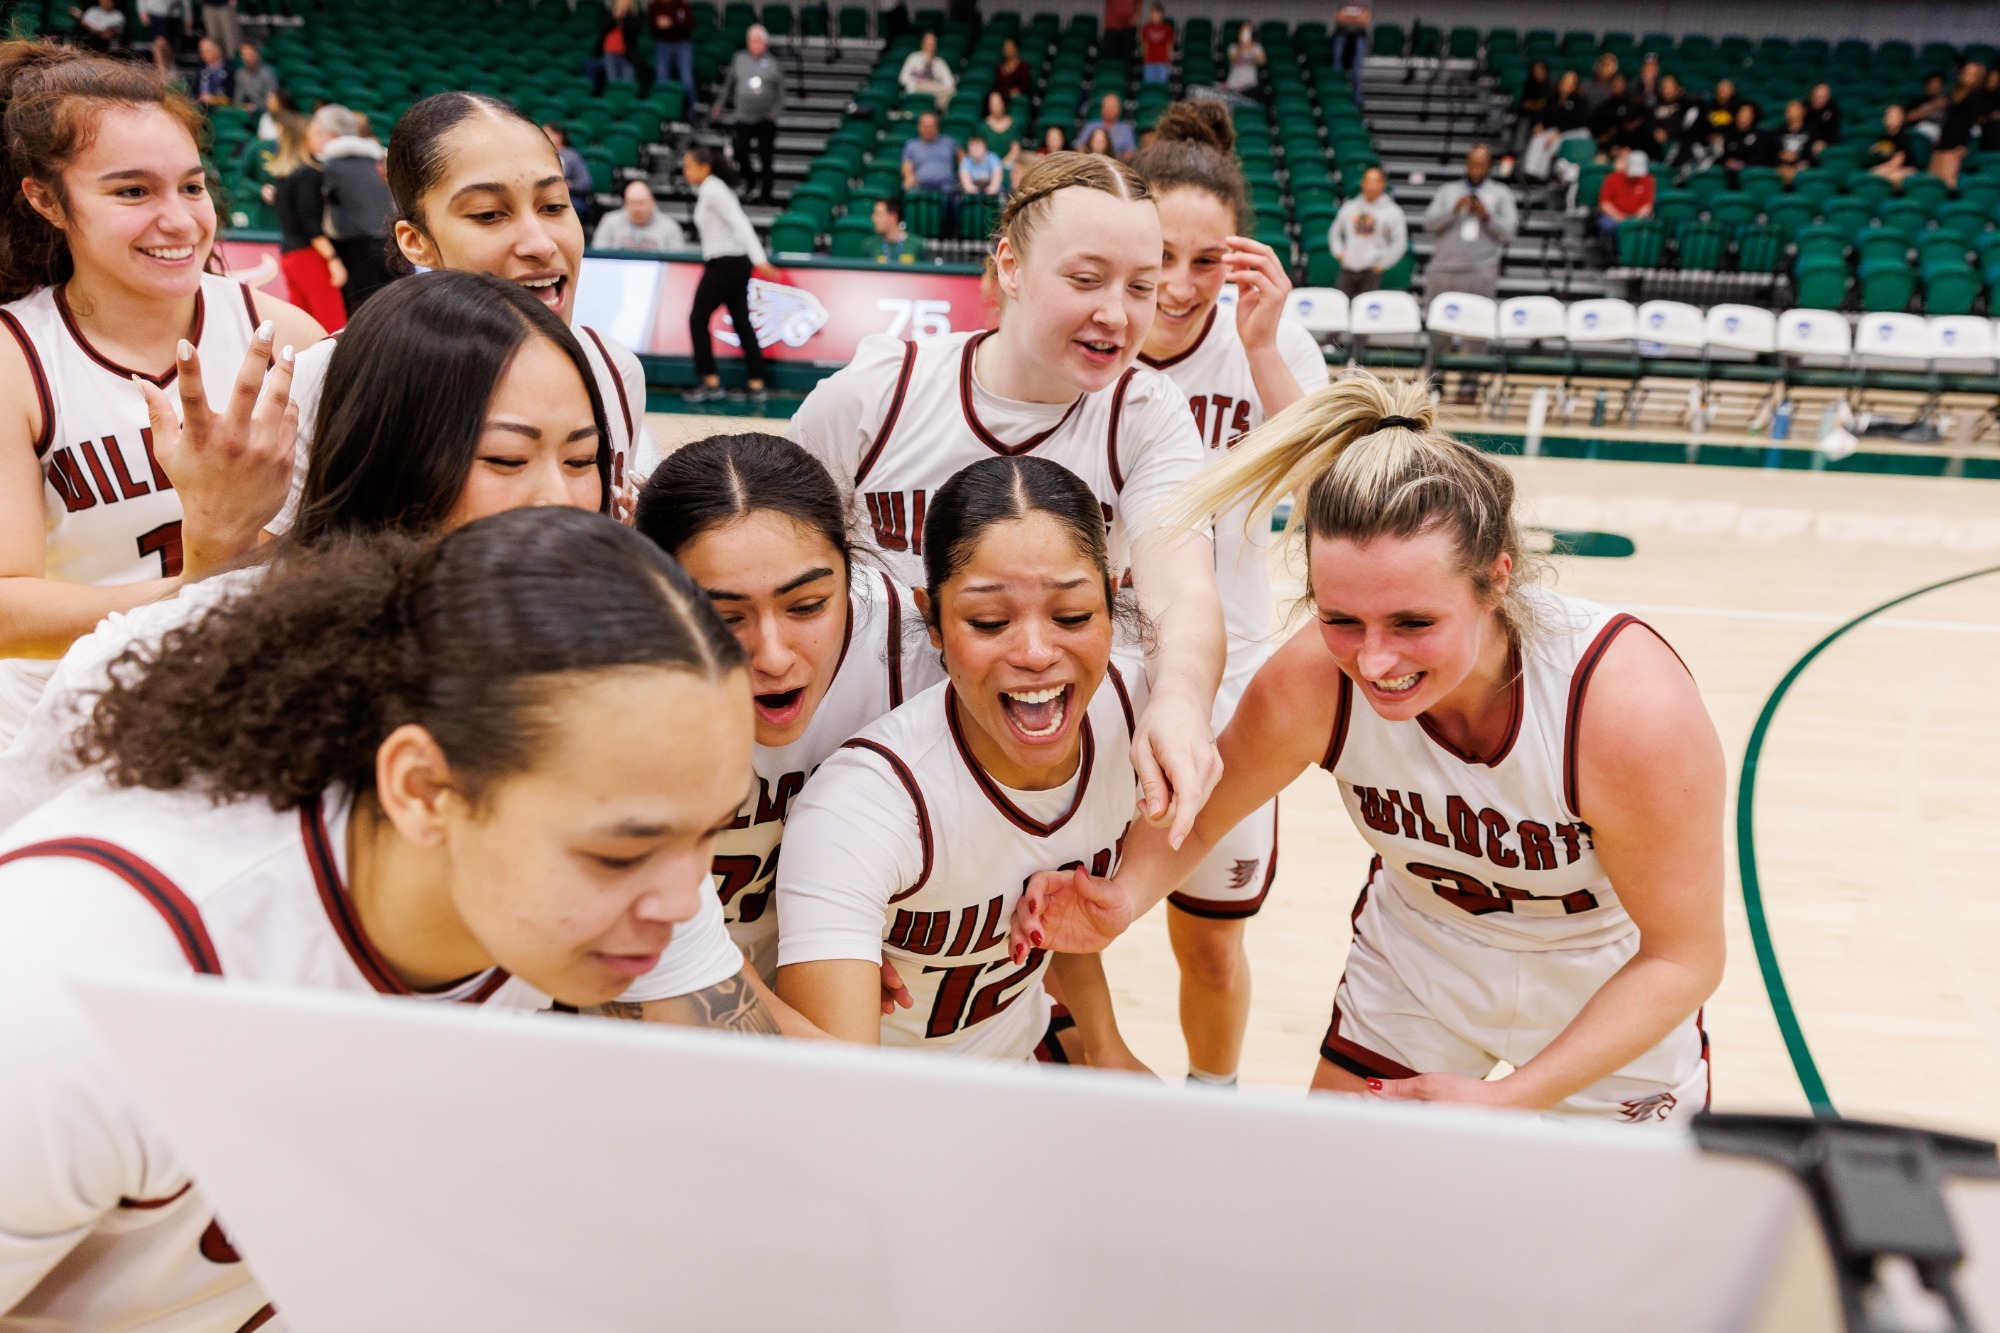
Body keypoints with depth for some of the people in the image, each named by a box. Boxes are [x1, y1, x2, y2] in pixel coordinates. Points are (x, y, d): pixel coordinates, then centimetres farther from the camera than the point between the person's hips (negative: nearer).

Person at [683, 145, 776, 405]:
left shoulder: (711, 190, -12)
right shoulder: (709, 190, 15)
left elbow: (740, 223, -20)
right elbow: (738, 224, 18)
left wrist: (760, 259, -27)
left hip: (725, 264, -9)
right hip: (736, 263, 9)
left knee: (698, 319, -2)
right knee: (742, 322, 7)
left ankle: (711, 383, -1)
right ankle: (756, 385, 7)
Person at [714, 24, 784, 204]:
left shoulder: (772, 63, 1)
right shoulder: (739, 59, 5)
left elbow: (781, 92, 3)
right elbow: (728, 84, 14)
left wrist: (775, 111, -9)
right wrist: (719, 104, 14)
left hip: (766, 119, -1)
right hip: (743, 116, 1)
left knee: (765, 157, 1)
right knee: (741, 152, -8)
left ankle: (765, 194, 11)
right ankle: (751, 180, 19)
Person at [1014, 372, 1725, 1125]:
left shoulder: (1631, 708, -35)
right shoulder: (1309, 684, -29)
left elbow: (1684, 957, -23)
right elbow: (1196, 812, -10)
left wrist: (1503, 1105, -31)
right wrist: (1124, 900, -32)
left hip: (1616, 1001, -1)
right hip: (1416, 969, 2)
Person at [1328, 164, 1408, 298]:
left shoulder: (1392, 211, 1)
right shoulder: (1349, 207, 12)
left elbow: (1400, 242, -1)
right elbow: (1335, 232, 22)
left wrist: (1382, 263, -6)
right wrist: (1339, 252, 7)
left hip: (1372, 271, -3)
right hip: (1347, 269, 3)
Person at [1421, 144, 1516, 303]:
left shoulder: (1501, 193, 13)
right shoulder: (1447, 190, 16)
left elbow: (1509, 232, 3)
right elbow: (1429, 224, 3)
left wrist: (1487, 217, -11)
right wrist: (1454, 210, -11)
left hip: (1481, 273, -1)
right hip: (1444, 270, 1)